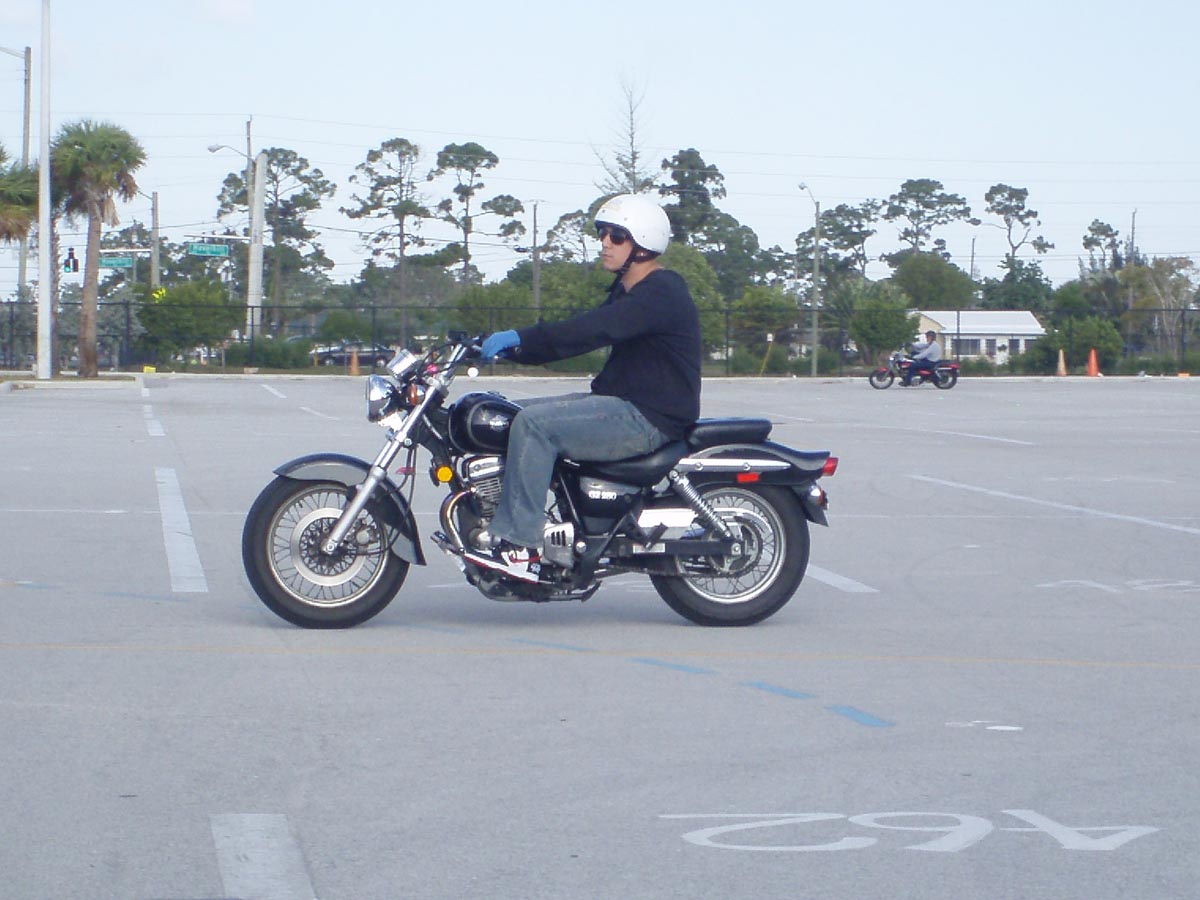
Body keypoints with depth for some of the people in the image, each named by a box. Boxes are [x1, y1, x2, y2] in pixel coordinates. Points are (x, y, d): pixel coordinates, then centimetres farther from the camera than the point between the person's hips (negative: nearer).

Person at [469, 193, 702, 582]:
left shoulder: (661, 292, -15)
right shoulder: (627, 292, 19)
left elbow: (598, 329, -29)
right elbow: (576, 334, 17)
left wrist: (522, 337, -32)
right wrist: (511, 347, 2)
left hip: (649, 419, -11)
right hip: (620, 404, 11)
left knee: (534, 423, -25)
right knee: (517, 415, 6)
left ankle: (520, 546, -25)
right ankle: (498, 526, 0)